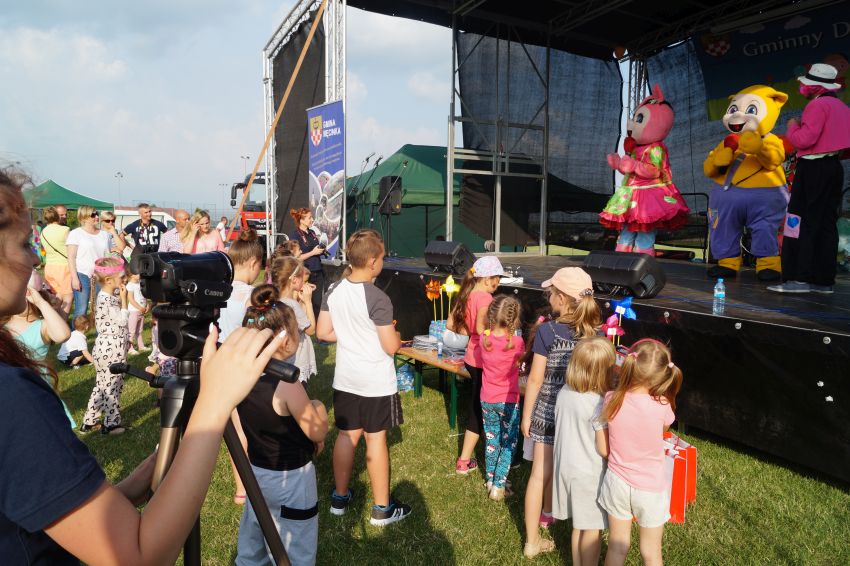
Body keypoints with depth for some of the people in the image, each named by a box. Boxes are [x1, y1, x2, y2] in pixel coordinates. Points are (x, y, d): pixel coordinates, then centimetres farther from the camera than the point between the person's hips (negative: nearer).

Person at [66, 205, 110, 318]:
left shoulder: (104, 234, 14)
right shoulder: (76, 233, 0)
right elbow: (71, 257, -5)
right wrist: (74, 278, -13)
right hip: (83, 275, -4)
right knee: (81, 311, -6)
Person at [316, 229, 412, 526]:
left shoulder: (334, 290, -3)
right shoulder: (377, 299, -22)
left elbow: (323, 332, 4)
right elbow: (391, 347, -18)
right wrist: (394, 334, 2)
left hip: (345, 378, 6)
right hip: (375, 381, -6)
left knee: (347, 435, 17)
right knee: (376, 438, 6)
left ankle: (339, 498, 32)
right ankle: (382, 508, 20)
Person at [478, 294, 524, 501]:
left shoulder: (484, 338, -11)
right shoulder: (516, 342, -20)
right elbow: (520, 360, -1)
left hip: (487, 400, 3)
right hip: (508, 401, -3)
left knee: (491, 439, 20)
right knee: (508, 443, 14)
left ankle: (491, 480, 31)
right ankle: (499, 485, 14)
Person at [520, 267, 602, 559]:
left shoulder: (547, 330, -17)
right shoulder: (594, 333, -7)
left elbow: (536, 378, -14)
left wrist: (526, 415, -2)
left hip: (548, 412, -3)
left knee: (540, 474, 7)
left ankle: (532, 541, 18)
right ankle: (546, 513, 46)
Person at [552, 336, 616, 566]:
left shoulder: (564, 392, -5)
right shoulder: (599, 404, -25)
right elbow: (604, 448, -19)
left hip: (566, 467, 7)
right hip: (590, 474, -6)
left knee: (578, 525, 22)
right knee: (592, 529, 12)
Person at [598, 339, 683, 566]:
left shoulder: (611, 400, -16)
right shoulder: (661, 406, -23)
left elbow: (603, 450, -5)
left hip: (617, 482, 2)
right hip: (649, 488, -1)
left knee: (616, 546, 18)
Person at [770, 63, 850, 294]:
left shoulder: (817, 105, -10)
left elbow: (804, 139, -18)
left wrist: (792, 126, -1)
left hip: (813, 169, -9)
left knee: (801, 223, -8)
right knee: (826, 224, 9)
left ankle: (799, 278, -12)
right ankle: (824, 280, 11)